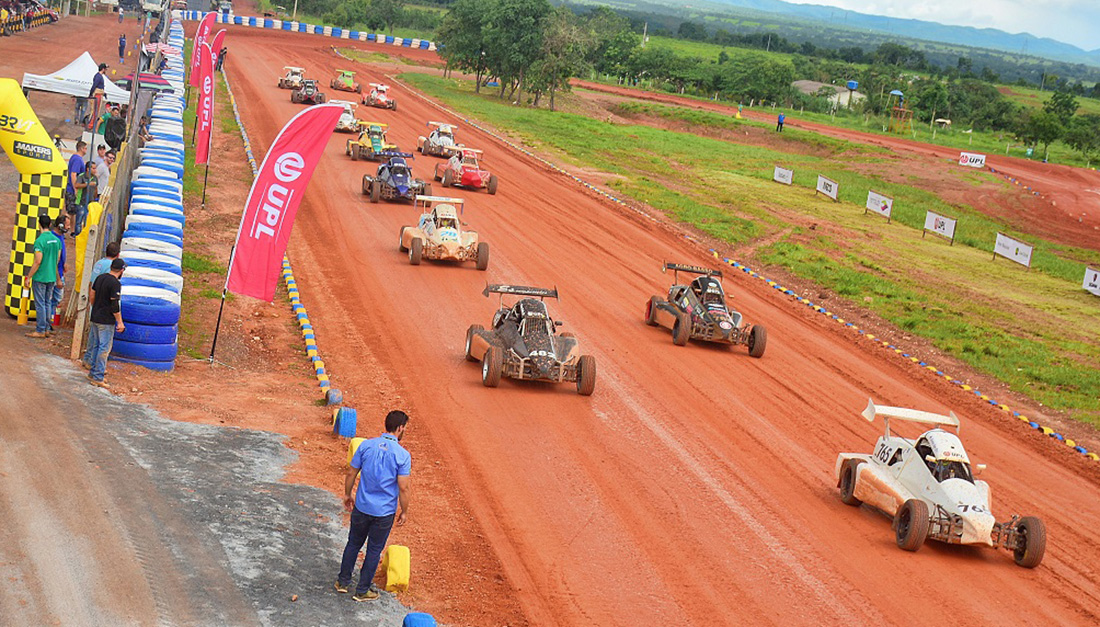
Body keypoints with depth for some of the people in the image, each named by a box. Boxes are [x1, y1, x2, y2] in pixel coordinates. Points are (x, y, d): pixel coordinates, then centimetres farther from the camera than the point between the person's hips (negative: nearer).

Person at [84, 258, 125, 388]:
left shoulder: (100, 278, 7)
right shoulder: (115, 284, -17)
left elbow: (91, 296, 15)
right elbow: (114, 305, -19)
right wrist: (120, 322, -14)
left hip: (95, 317, 8)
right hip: (106, 321, -8)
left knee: (96, 346, 17)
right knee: (104, 348, -3)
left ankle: (93, 372, 24)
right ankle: (97, 377, -2)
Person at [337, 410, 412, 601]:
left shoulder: (366, 445, -5)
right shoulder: (402, 455, -15)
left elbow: (351, 474, 0)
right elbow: (403, 488, -15)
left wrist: (347, 495, 16)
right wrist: (404, 512, -2)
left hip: (362, 507, 3)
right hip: (384, 512, -3)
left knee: (354, 543, 21)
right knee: (374, 550, 13)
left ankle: (343, 582, 32)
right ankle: (362, 590, 22)